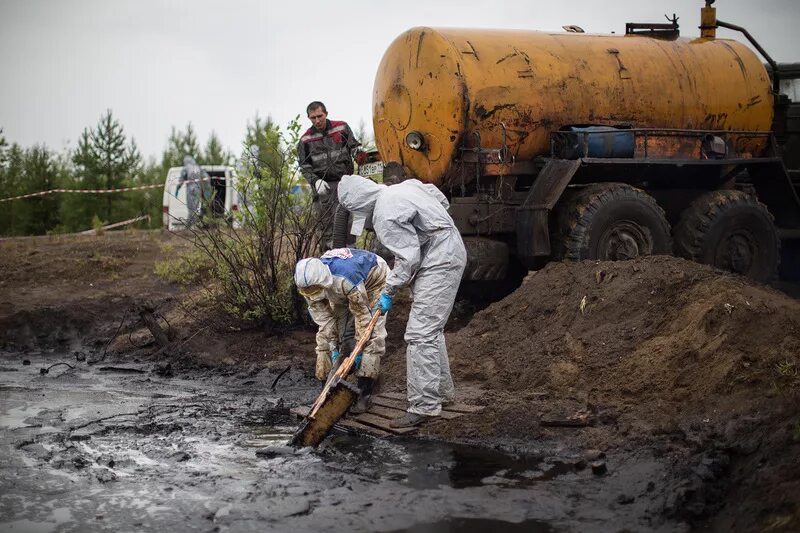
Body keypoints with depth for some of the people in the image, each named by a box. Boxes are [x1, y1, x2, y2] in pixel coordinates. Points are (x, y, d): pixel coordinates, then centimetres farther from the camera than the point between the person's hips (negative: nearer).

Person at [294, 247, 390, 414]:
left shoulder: (347, 279, -46)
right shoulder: (310, 283, -27)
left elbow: (362, 314, -32)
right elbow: (324, 319, -16)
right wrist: (333, 348, -18)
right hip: (341, 292, 6)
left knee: (372, 334, -17)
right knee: (326, 335, -4)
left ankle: (364, 393, -15)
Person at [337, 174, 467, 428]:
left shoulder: (385, 216, -20)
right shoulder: (405, 186, 7)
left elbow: (408, 258, -20)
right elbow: (441, 199, 19)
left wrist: (388, 292, -9)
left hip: (439, 262, -11)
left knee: (421, 333, -12)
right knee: (432, 328, 21)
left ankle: (424, 405, -13)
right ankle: (443, 390, 33)